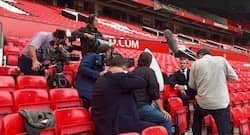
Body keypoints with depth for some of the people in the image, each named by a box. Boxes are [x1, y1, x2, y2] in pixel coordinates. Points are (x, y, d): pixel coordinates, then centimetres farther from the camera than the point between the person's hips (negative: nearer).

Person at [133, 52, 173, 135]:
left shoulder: (133, 72, 13)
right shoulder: (149, 71, -4)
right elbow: (154, 92, -9)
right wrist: (162, 110, -4)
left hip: (133, 107, 8)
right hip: (142, 107, -8)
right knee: (166, 119, 0)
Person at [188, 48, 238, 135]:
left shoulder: (196, 63, 0)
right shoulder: (222, 60, 2)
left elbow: (191, 85, 5)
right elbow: (234, 77, 5)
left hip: (203, 102, 1)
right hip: (222, 102, 0)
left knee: (197, 120, 31)